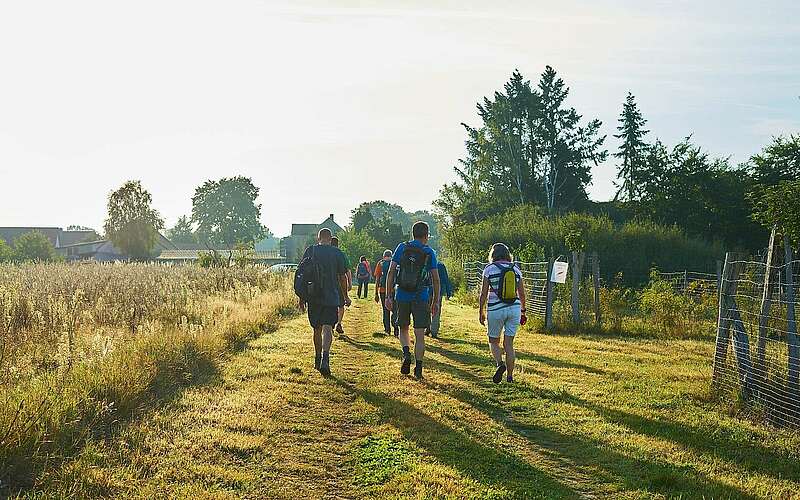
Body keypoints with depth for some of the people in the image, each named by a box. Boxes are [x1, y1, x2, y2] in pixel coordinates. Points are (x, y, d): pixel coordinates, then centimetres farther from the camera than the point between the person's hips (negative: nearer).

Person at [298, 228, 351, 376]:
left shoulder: (310, 251, 3)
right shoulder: (337, 253, 0)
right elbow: (343, 277, 4)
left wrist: (302, 297, 9)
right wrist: (345, 297, 15)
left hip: (313, 297, 2)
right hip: (331, 297, -2)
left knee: (317, 329, 15)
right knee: (327, 328, -8)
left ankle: (318, 359, 28)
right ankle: (325, 358, -26)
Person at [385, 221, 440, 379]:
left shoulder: (402, 248, 4)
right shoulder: (429, 252, 1)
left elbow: (391, 273, -1)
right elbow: (436, 280, 1)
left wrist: (389, 296, 3)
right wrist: (435, 302, 10)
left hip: (402, 296, 1)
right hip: (421, 298, -1)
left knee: (403, 329, 18)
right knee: (419, 334, 3)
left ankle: (406, 354, -6)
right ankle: (418, 368, 1)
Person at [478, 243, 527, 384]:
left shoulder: (489, 269, -3)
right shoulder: (516, 269, 7)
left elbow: (483, 294, -3)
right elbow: (522, 294, 9)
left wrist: (481, 312, 5)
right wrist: (523, 311, 20)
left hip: (495, 309, -3)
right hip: (514, 308, 3)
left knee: (494, 342, 12)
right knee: (509, 343, 8)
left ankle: (500, 363, -15)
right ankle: (510, 376, 6)